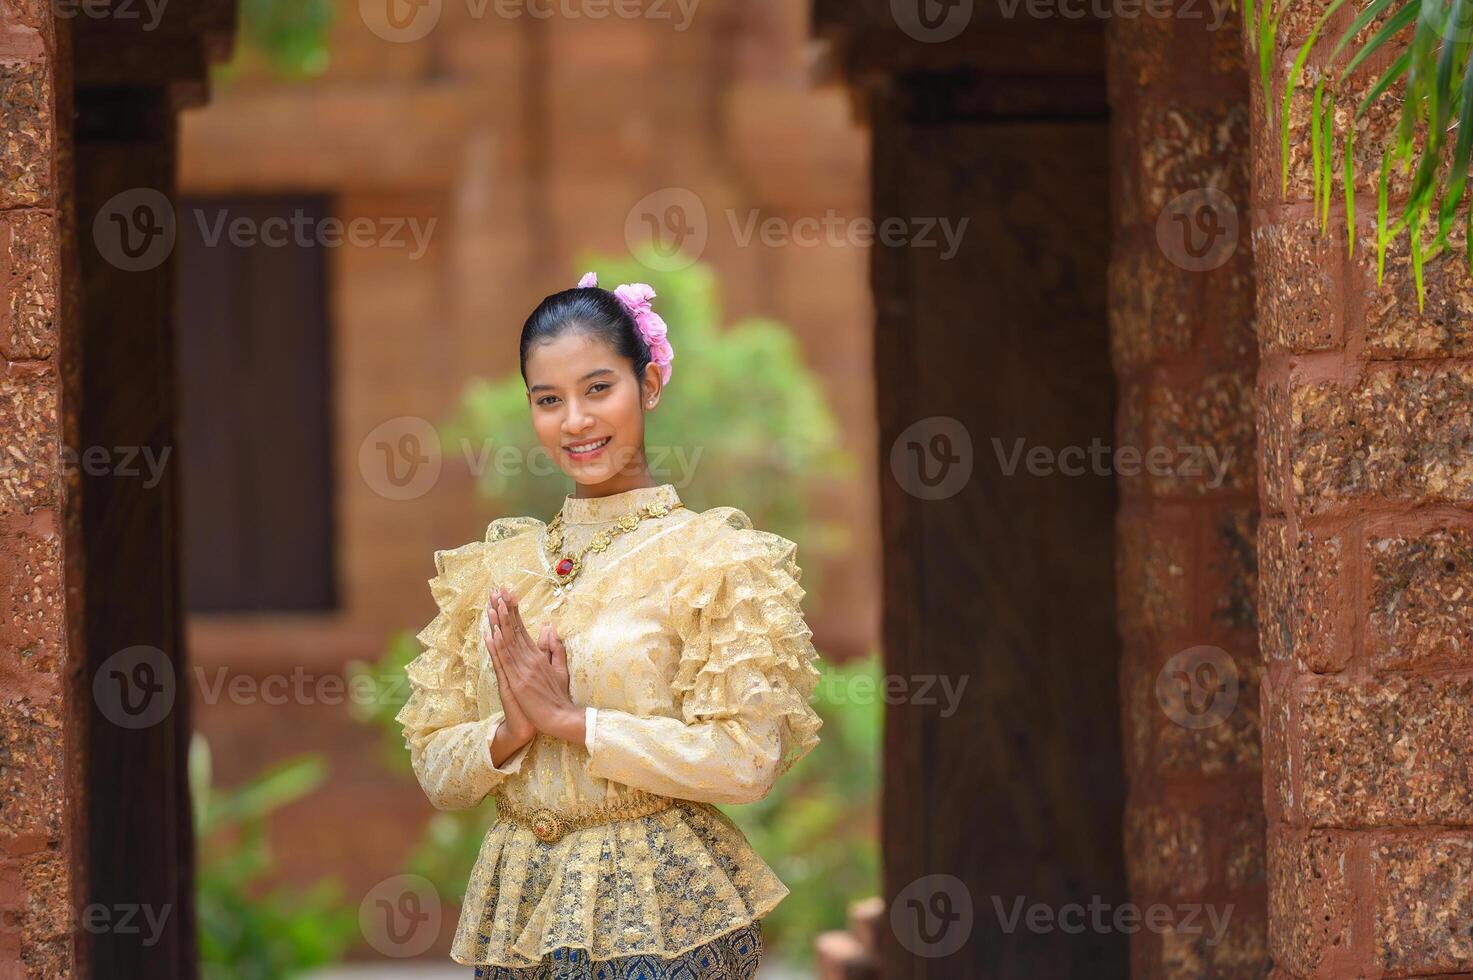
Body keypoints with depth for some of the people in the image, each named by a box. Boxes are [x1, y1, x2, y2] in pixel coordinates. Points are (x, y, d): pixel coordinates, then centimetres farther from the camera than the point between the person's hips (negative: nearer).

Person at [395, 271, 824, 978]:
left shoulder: (714, 554, -6)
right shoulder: (494, 566, 9)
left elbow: (747, 760, -15)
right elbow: (437, 774, 8)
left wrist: (568, 720, -15)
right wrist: (509, 732, -12)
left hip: (661, 918, -4)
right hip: (514, 915, 5)